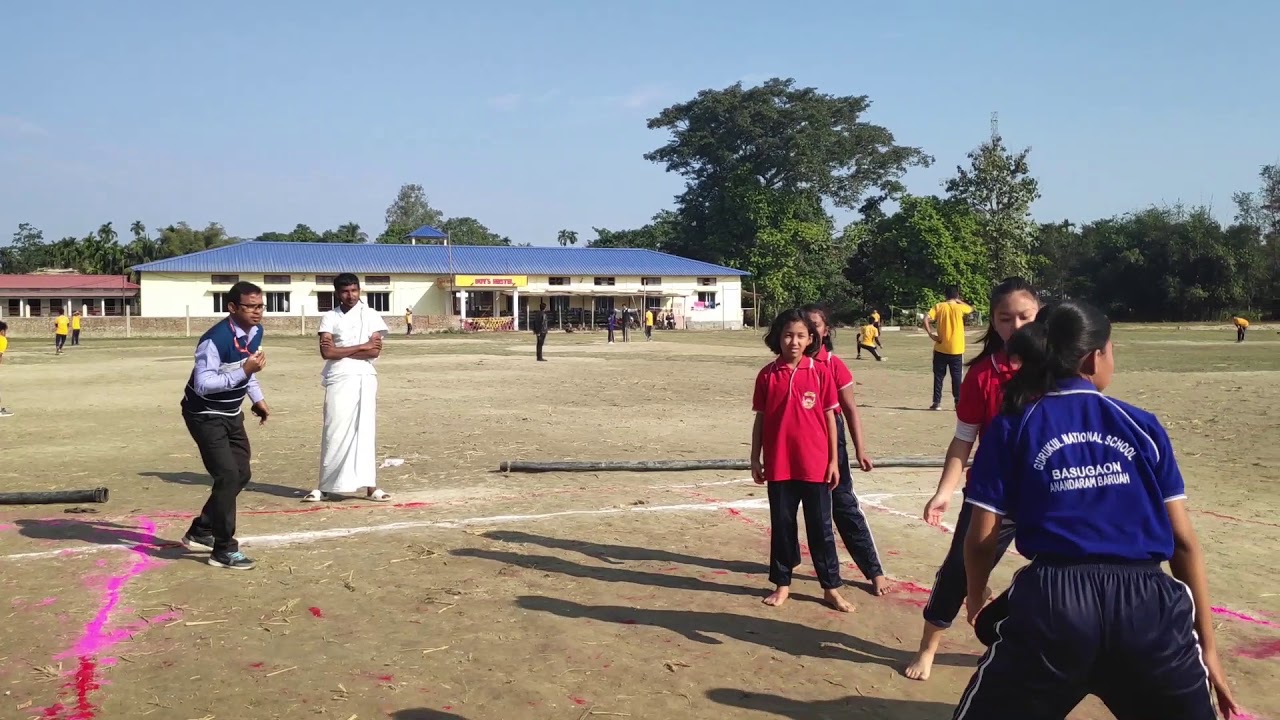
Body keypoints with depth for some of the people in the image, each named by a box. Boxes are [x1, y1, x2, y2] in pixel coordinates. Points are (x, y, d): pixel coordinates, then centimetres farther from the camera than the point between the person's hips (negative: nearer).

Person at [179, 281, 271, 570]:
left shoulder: (256, 331, -3)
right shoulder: (215, 340, -30)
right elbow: (203, 385, -34)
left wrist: (257, 399, 9)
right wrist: (244, 371, -38)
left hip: (231, 413, 9)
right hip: (204, 415, -9)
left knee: (241, 474, 13)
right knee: (227, 476, -13)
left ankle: (201, 531, 31)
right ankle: (224, 550, -1)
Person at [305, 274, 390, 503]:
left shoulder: (371, 315, 5)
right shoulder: (329, 318, 6)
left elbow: (375, 351, -6)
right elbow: (327, 352, -7)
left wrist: (340, 350, -8)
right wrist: (361, 347, -8)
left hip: (364, 379, 0)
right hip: (338, 380, 0)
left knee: (366, 430, 2)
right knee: (334, 432, 2)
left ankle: (370, 485, 7)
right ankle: (324, 486, 10)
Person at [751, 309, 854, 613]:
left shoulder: (820, 372, -3)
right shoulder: (768, 375, 0)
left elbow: (829, 417, 0)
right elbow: (760, 419, 5)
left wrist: (833, 461, -1)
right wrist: (755, 459, 3)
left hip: (815, 464, -1)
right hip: (779, 464, 1)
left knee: (821, 526, 8)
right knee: (782, 525, 12)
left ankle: (831, 587, 19)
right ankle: (782, 584, 25)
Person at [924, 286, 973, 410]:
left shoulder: (939, 306, -1)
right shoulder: (959, 307, -3)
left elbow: (926, 319, -14)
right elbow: (970, 308, 20)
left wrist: (930, 333, -10)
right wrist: (959, 301, 21)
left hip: (941, 349, 1)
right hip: (956, 349, -1)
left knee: (938, 376, 7)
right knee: (956, 377, 6)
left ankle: (937, 403, 6)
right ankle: (958, 402, 6)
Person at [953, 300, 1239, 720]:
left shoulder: (1011, 427, 6)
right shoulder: (1143, 426, 10)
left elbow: (982, 537, 3)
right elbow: (1183, 540, 8)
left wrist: (976, 597, 23)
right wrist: (1207, 646, 15)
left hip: (1052, 600, -1)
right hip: (1149, 603, 1)